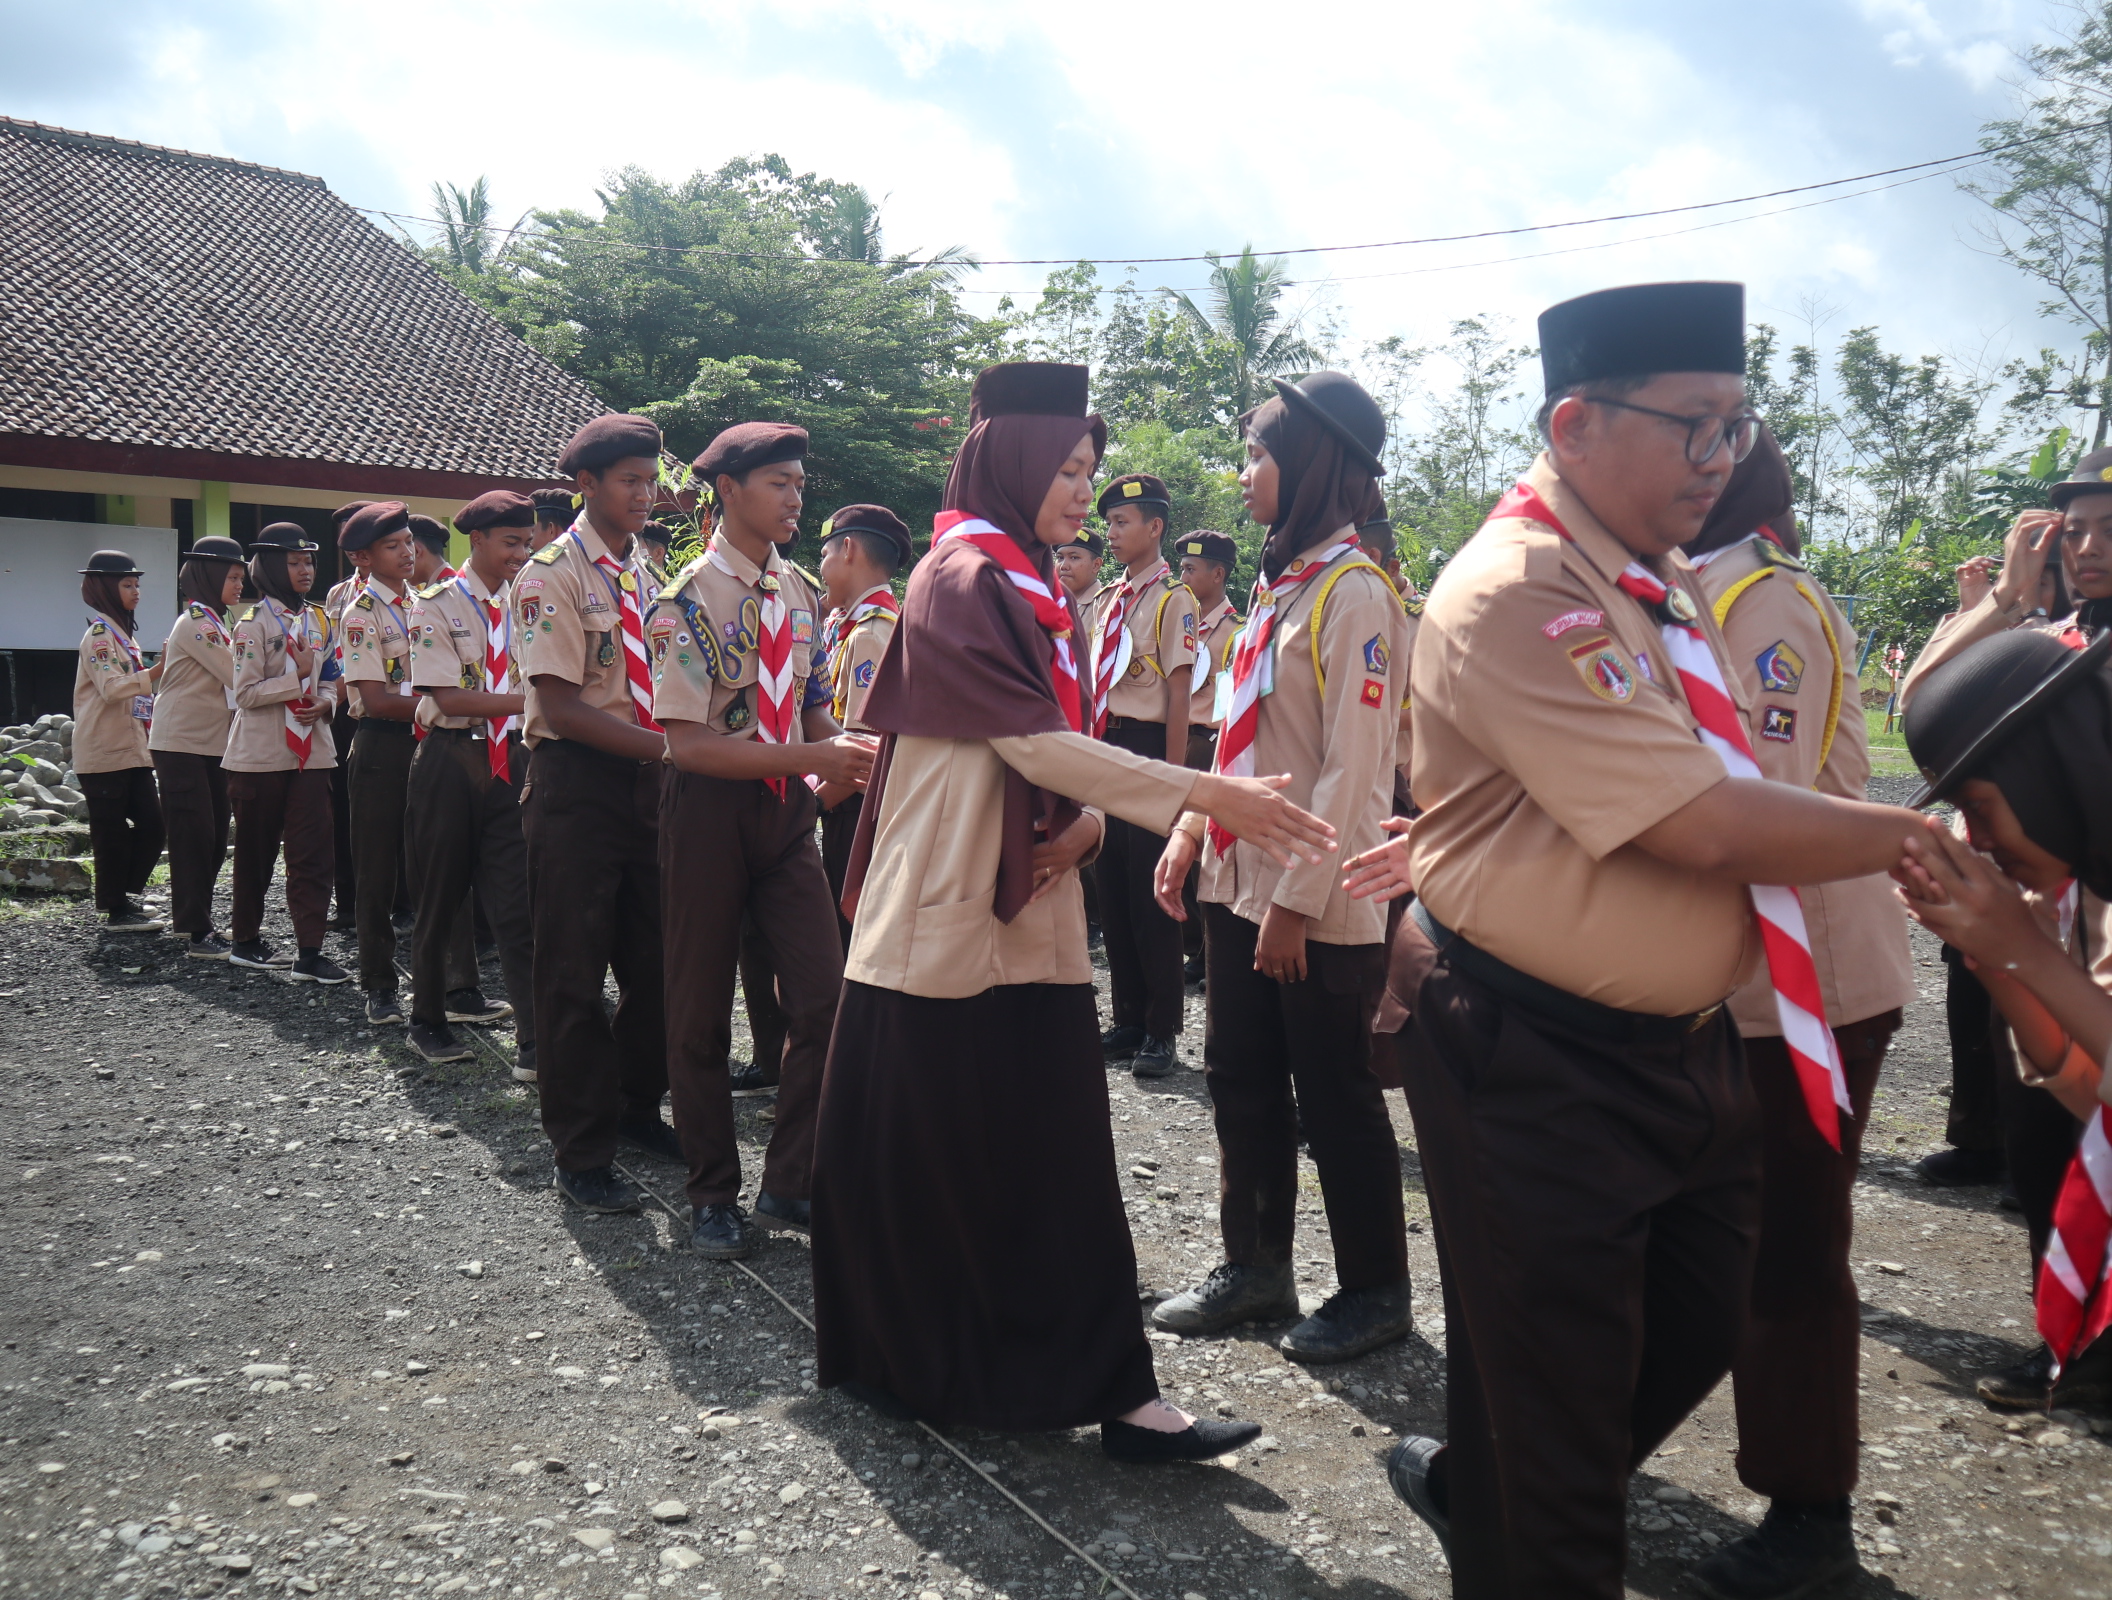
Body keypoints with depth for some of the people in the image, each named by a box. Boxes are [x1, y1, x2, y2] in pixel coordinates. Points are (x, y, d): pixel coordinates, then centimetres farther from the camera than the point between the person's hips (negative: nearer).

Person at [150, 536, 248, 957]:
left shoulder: (212, 622, 17)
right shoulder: (195, 622, -14)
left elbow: (229, 677, 14)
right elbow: (237, 676, -19)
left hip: (210, 744, 9)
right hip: (182, 745, -9)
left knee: (213, 836, 11)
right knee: (194, 836, -8)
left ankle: (189, 917, 22)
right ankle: (198, 934, -5)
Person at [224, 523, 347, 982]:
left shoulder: (320, 620, 9)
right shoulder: (254, 622, -7)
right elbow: (245, 693, -12)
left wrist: (325, 704, -4)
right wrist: (297, 676, -17)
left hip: (311, 751, 4)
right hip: (261, 753, -4)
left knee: (312, 850, -4)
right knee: (255, 851, 9)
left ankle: (309, 953, -3)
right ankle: (245, 940, 26)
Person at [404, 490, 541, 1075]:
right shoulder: (437, 605, -3)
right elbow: (449, 697, -14)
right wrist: (529, 700, -22)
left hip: (509, 761, 3)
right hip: (452, 759, -3)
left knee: (516, 900, -4)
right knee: (440, 895, 9)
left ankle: (534, 1042, -6)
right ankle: (428, 1020, 28)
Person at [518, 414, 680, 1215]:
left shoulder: (646, 574, 12)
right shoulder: (553, 573, -9)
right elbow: (561, 706, -17)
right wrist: (668, 746, -23)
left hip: (645, 779, 7)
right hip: (576, 783, -6)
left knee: (653, 960, 13)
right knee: (574, 971, 1)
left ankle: (635, 1107, 32)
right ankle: (581, 1153, 13)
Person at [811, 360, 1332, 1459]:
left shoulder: (1036, 589, 16)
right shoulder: (961, 578, -11)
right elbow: (1034, 740, -19)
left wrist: (1080, 823, -6)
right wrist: (1208, 796, -22)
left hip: (1026, 909, 8)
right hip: (949, 914, -8)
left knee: (1054, 1161, 8)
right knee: (932, 1154, 4)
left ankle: (1106, 1387, 16)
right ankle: (918, 1366, 19)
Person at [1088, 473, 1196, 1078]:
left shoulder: (1173, 598, -8)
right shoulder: (1106, 600, 14)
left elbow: (1179, 692, -12)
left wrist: (1172, 775, -16)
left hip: (1147, 745, -7)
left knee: (1151, 893, -1)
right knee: (1112, 889, 12)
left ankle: (1162, 1030, 12)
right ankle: (1128, 1020, 24)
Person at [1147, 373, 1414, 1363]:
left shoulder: (1354, 593, -14)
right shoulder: (1278, 586, 13)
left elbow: (1353, 769, -19)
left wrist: (1298, 899, -20)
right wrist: (1192, 829, 9)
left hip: (1319, 905, -9)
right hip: (1240, 881, 9)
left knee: (1333, 1095, 4)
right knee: (1240, 1079, 15)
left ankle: (1376, 1292, 21)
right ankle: (1256, 1268, 31)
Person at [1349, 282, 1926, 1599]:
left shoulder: (1667, 584, 9)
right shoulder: (1516, 595, -21)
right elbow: (1705, 826, -25)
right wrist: (1924, 837, -12)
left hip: (1685, 1038, 9)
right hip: (1536, 1059, -9)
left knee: (1695, 1336, 23)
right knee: (1555, 1388, 6)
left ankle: (1472, 1490, 45)